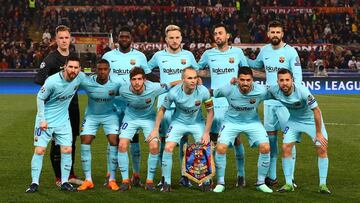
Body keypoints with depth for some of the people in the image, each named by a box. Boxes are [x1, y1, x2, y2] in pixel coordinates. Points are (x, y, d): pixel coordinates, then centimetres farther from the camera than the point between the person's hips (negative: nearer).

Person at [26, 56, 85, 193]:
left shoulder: (80, 77, -10)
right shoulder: (52, 81, -23)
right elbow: (40, 98, -11)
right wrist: (42, 119, -13)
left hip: (63, 120, 4)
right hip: (46, 120, -4)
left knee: (67, 150, -2)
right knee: (39, 150, -6)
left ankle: (65, 182, 9)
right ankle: (34, 183, 3)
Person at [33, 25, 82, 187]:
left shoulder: (74, 56, 9)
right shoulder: (51, 58, -11)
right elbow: (38, 79, -21)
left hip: (72, 104, 6)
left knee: (71, 140, 12)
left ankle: (70, 174, 23)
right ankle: (59, 178, 8)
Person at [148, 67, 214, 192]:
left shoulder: (203, 91, -24)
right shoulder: (174, 92, -25)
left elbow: (210, 111, -10)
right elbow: (162, 109, -8)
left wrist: (206, 133, -11)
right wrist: (155, 130, -7)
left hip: (197, 123, 1)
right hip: (178, 122, 0)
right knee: (168, 148, -13)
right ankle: (167, 183, 0)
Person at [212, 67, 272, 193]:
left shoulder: (261, 91, -25)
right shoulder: (228, 90, -26)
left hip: (252, 122, 1)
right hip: (232, 121, -1)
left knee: (265, 148, -15)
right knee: (220, 148, -18)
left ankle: (261, 183, 5)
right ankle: (220, 183, 2)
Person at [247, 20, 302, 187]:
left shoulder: (290, 52, -9)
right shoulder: (264, 50, 8)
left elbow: (298, 76, -13)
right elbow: (257, 64, 28)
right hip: (269, 101, 5)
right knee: (270, 137, 9)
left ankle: (290, 178, 1)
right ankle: (271, 177, 17)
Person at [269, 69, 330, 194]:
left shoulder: (302, 91, -34)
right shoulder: (274, 90, -23)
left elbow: (316, 111, -26)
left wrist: (318, 133, -22)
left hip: (312, 119, -3)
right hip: (294, 120, 3)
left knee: (322, 148, -12)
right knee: (286, 148, -10)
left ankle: (323, 184, -1)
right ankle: (289, 184, 1)